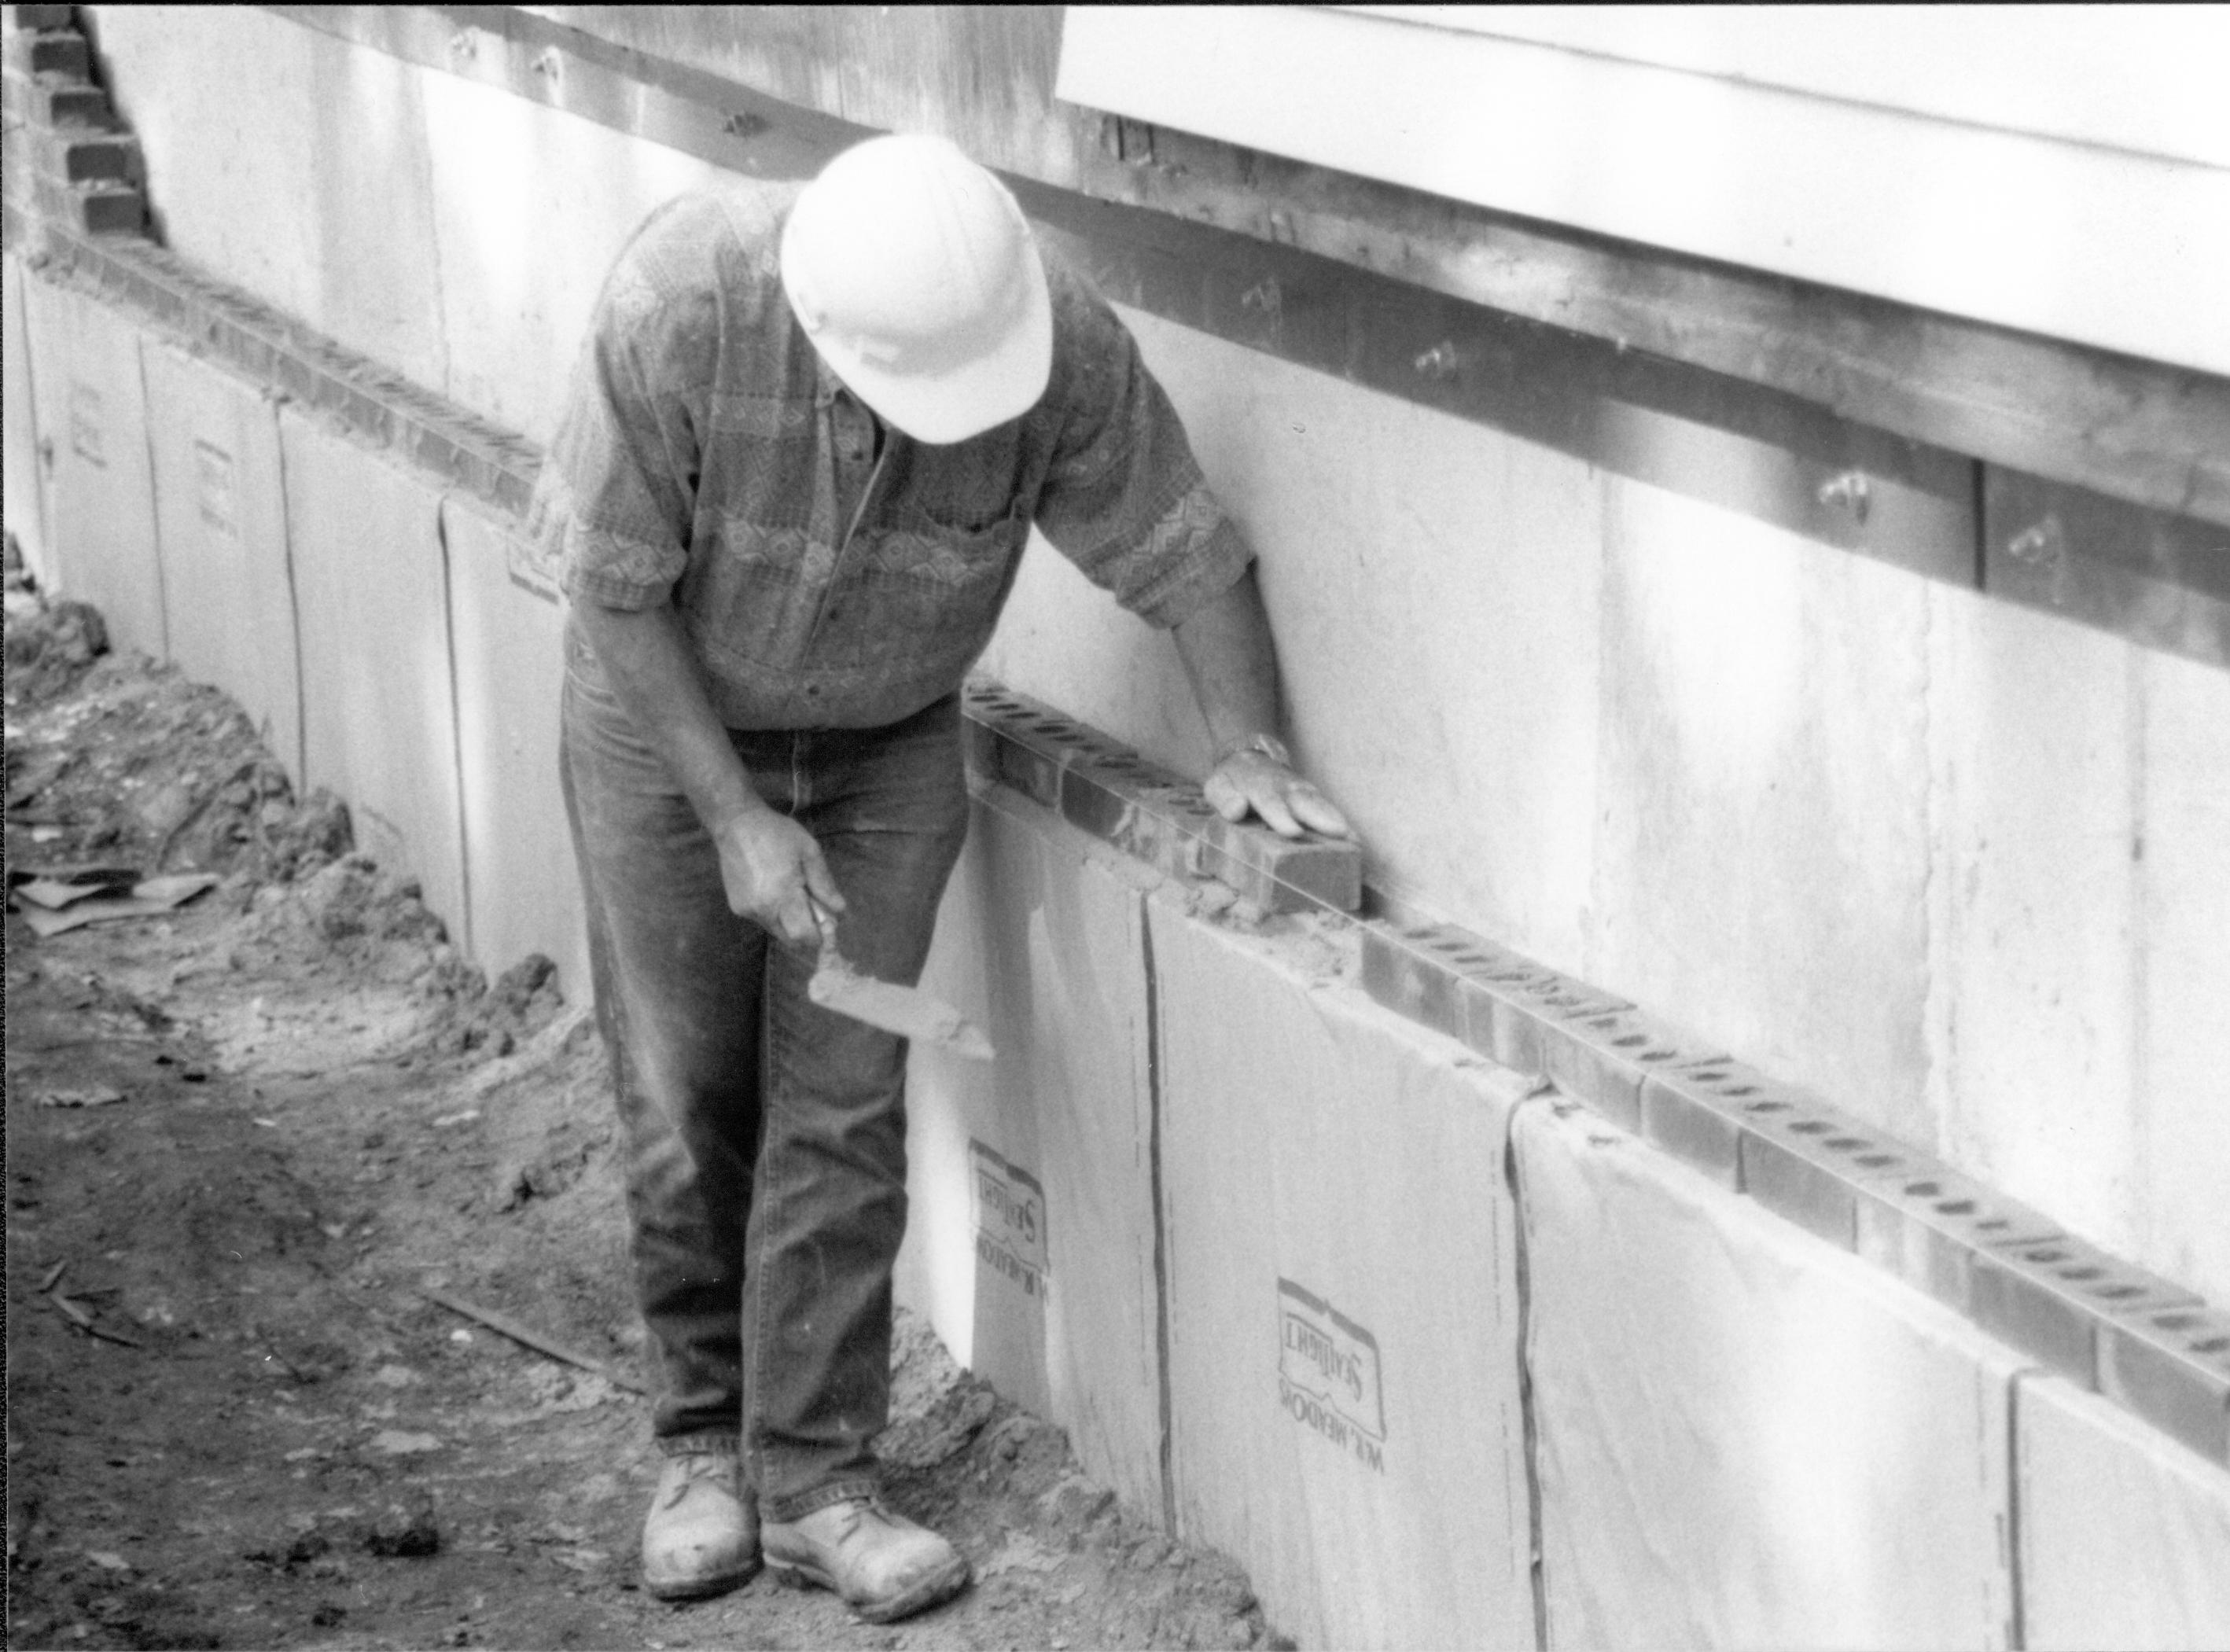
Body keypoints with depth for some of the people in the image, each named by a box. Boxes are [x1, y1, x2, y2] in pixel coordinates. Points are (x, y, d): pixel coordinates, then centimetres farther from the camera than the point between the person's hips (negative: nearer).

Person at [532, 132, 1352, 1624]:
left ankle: (813, 1475, 7)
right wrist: (735, 816, -22)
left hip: (889, 746, 1)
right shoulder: (681, 303, -34)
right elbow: (619, 589, -23)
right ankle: (706, 1438, 21)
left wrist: (1250, 746, -25)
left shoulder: (1068, 343, -29)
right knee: (687, 1106, 3)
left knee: (845, 1111, -3)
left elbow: (1187, 553, -13)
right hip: (670, 719, -1)